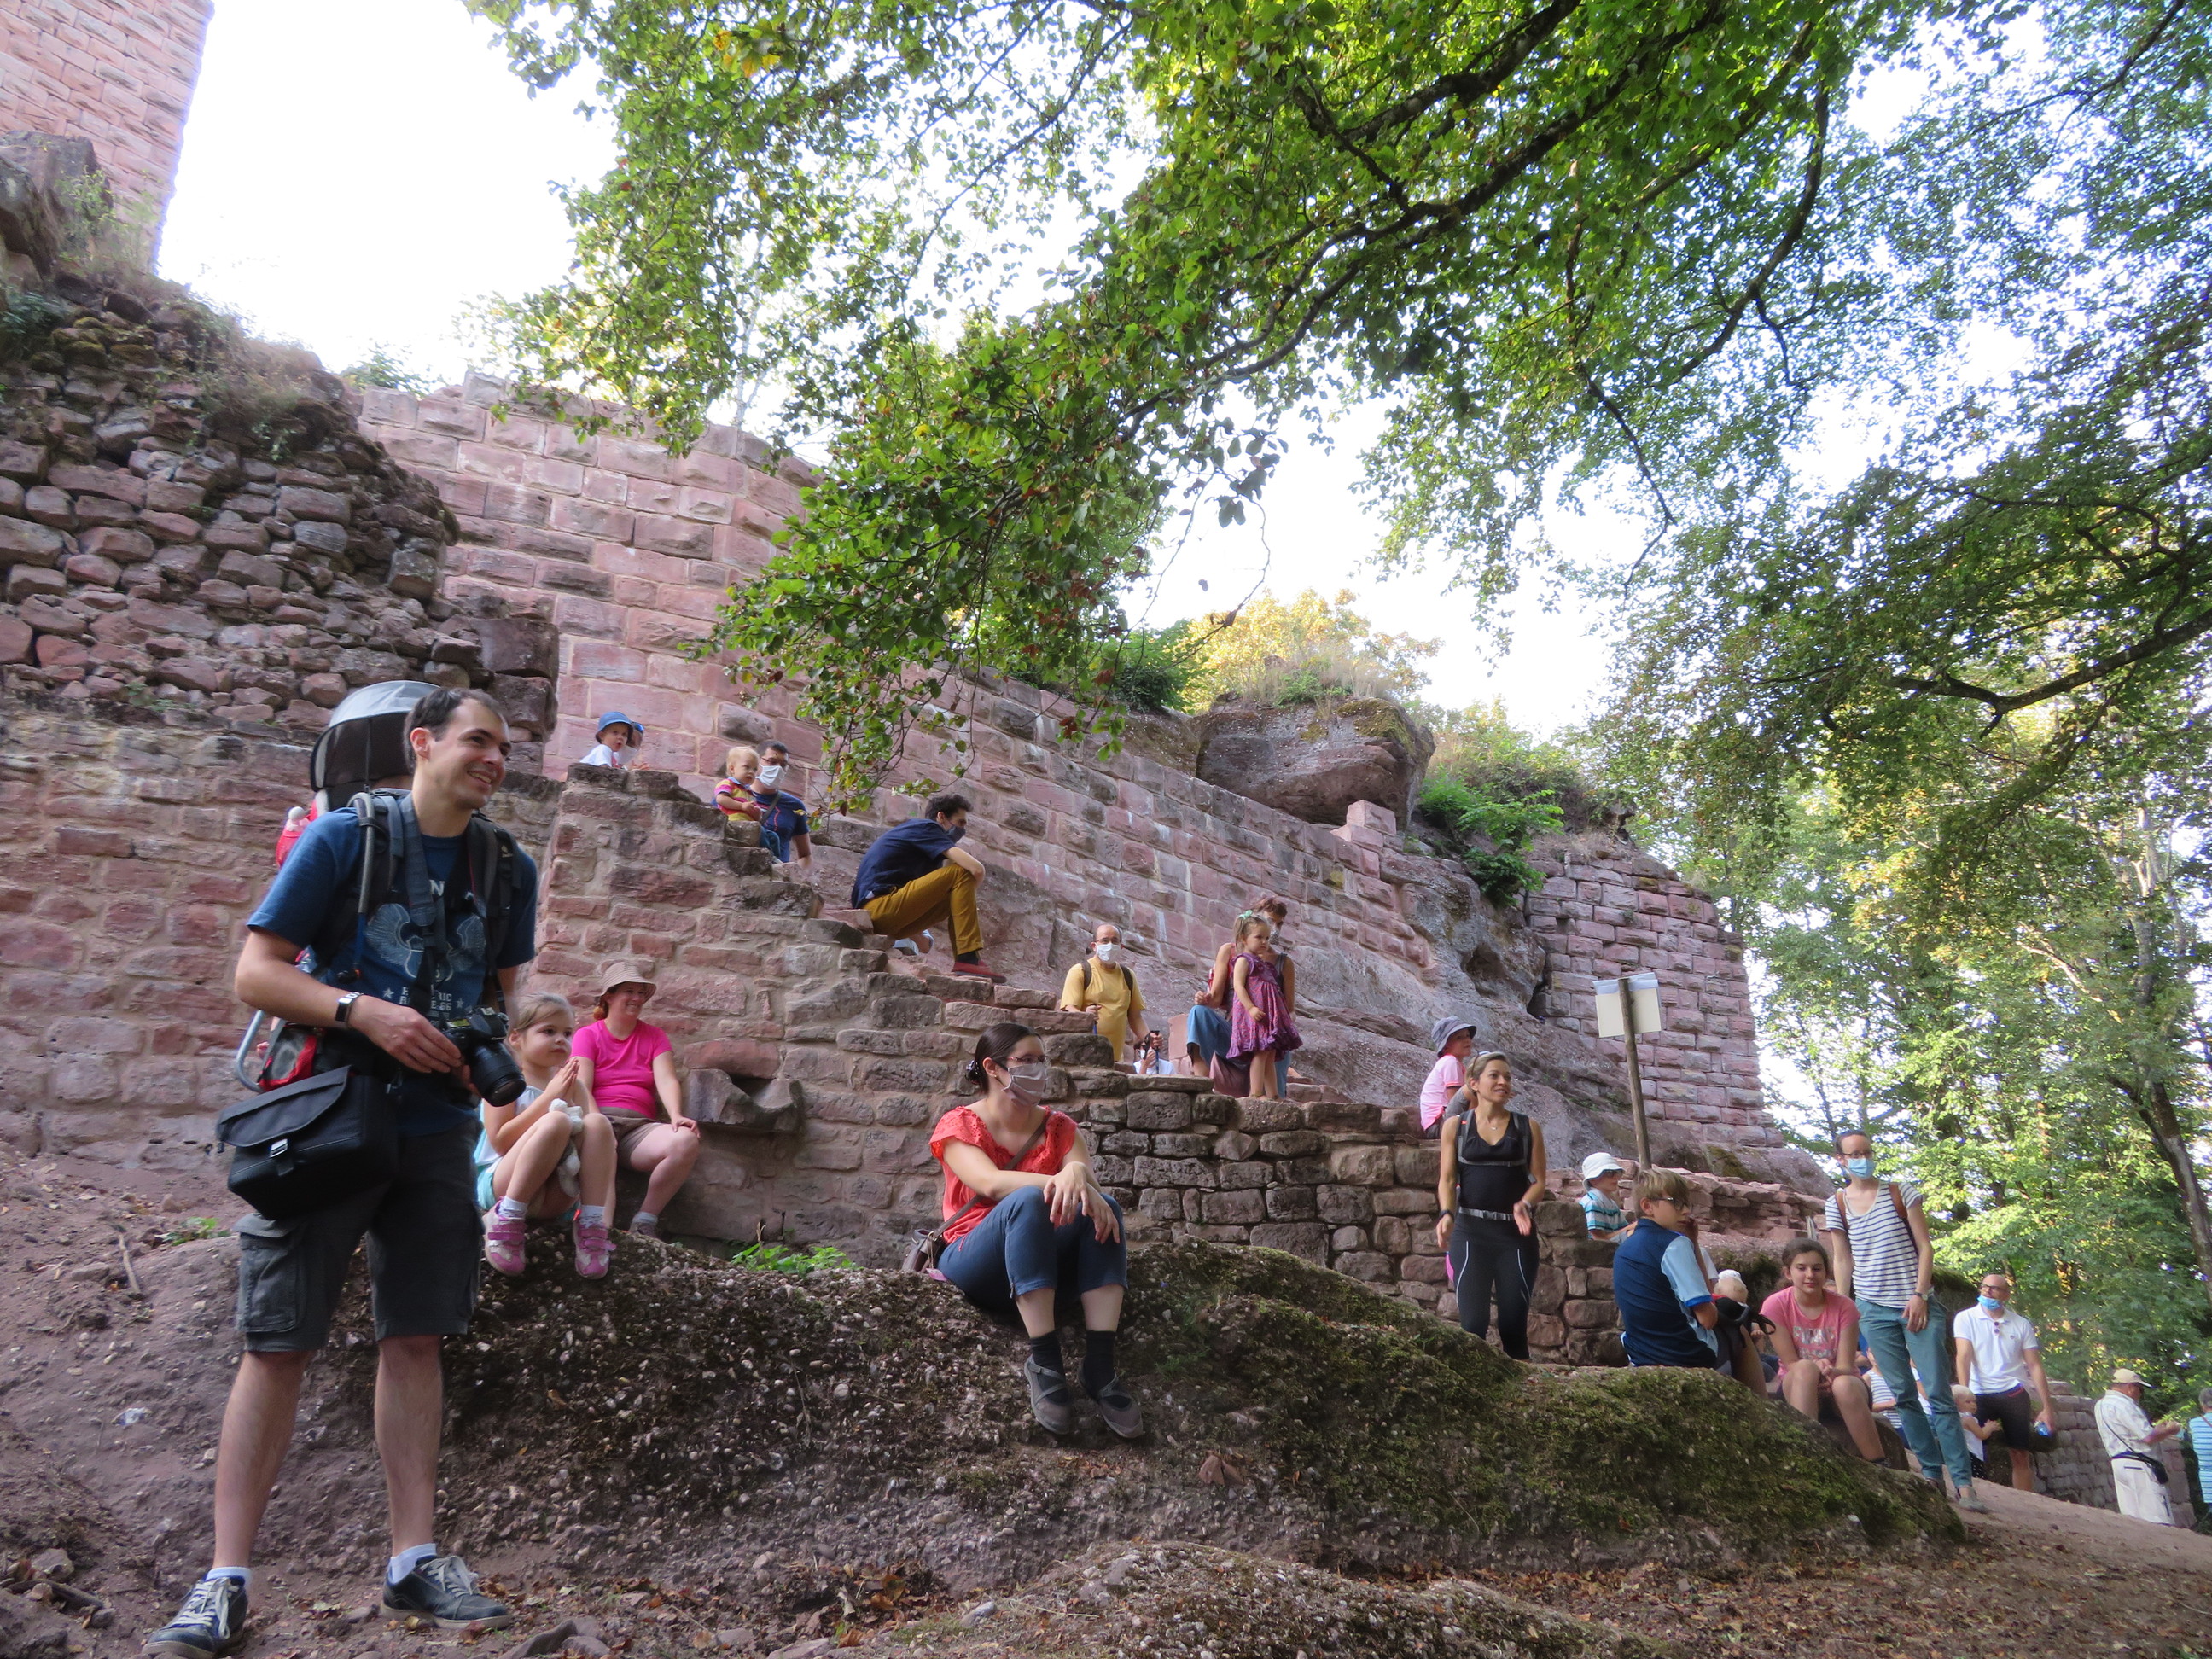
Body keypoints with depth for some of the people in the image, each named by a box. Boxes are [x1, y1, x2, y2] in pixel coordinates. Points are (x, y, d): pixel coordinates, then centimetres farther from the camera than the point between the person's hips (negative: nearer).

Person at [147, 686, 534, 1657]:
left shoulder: (508, 867, 7)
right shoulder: (345, 837, -6)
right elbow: (256, 972, -7)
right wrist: (364, 1012, -21)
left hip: (437, 1130, 4)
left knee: (415, 1337, 8)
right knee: (277, 1345, 0)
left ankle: (415, 1560, 16)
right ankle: (226, 1580, 10)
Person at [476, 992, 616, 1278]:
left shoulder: (573, 1084, 13)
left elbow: (604, 1145, 5)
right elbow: (500, 1142, -12)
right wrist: (549, 1097, -16)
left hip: (555, 1198, 4)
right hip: (499, 1186, -4)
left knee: (598, 1123, -21)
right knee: (556, 1120, -30)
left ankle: (591, 1229, -24)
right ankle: (506, 1220, -23)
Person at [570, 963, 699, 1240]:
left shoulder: (654, 1036, 20)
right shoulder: (588, 1035, 11)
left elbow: (667, 1080, 2)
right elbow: (581, 1087, -4)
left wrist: (676, 1116, -20)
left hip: (639, 1125, 3)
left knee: (687, 1141, -30)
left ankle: (645, 1221, -18)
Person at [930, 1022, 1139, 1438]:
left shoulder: (1058, 1127, 13)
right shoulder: (959, 1125, 2)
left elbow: (1090, 1181, -7)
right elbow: (990, 1183, -19)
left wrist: (1078, 1174, -33)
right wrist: (1060, 1181, -35)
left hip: (1045, 1264, 4)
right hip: (974, 1262, -4)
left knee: (1104, 1207, -26)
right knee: (1027, 1200, -34)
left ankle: (1100, 1366, -34)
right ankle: (1044, 1363, -37)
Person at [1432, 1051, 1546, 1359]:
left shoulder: (1528, 1127, 8)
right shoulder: (1455, 1125, 6)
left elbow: (1539, 1180, 5)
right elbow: (1447, 1179, 3)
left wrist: (1524, 1205, -15)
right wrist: (1446, 1214, -16)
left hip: (1516, 1232, 1)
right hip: (1471, 1231, -1)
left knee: (1514, 1325, 2)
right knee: (1473, 1323, -8)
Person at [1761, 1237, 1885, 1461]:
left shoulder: (1843, 1306, -7)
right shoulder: (1775, 1306, -10)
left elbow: (1846, 1367, -13)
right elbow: (1792, 1365, -12)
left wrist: (1833, 1373, -37)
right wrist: (1815, 1367, -34)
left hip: (1844, 1391, 1)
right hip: (1799, 1390, -1)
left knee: (1844, 1384, -35)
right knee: (1805, 1369, -35)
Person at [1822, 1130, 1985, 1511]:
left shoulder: (1901, 1192, 2)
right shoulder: (1837, 1205, 5)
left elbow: (1924, 1247, 1)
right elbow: (1843, 1260, 8)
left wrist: (1920, 1296, -9)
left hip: (1917, 1304, -1)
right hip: (1874, 1309, 1)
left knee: (1939, 1393, -5)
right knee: (1903, 1395, 4)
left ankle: (1963, 1481, -2)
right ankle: (1931, 1473, 13)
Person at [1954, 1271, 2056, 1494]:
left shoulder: (2021, 1325, 7)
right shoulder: (1966, 1319, -1)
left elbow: (2035, 1367, 7)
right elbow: (1964, 1358, -10)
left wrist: (2046, 1408, 2)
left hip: (2014, 1394, 2)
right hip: (1980, 1395, -2)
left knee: (2021, 1456, 4)